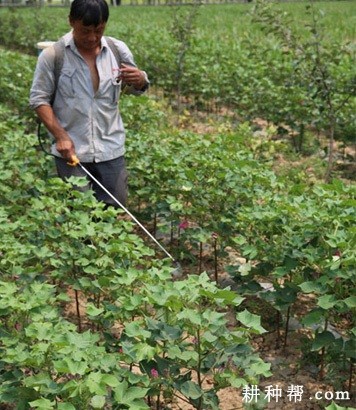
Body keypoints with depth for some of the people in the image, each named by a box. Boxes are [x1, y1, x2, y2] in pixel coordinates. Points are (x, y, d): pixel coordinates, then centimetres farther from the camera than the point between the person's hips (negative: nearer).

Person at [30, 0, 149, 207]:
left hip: (111, 149, 2)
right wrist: (60, 135, -15)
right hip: (71, 149, -2)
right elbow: (39, 98, -4)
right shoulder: (52, 55, -9)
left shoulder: (118, 50, -1)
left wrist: (140, 79, -14)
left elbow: (136, 89, 11)